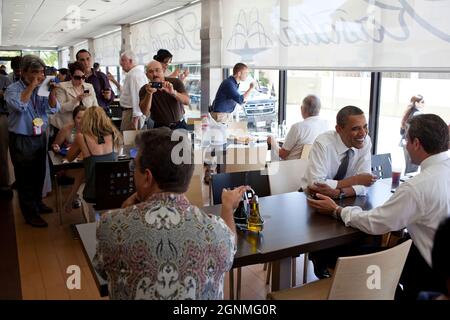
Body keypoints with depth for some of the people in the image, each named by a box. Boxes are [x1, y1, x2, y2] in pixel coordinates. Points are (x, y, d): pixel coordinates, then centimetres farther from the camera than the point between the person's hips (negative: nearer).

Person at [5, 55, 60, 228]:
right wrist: (32, 85, -23)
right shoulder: (13, 89, -8)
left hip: (40, 137, 5)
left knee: (39, 173, 17)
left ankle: (37, 202, 35)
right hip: (21, 140, -5)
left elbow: (53, 108, -3)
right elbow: (18, 105, -28)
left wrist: (52, 91, -18)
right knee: (25, 177, 3)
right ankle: (30, 213, 11)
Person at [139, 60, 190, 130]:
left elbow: (187, 101, -12)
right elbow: (145, 112, -14)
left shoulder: (176, 82, 1)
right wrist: (149, 94, -29)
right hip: (160, 128, 0)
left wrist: (173, 93, -30)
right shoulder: (144, 90, -1)